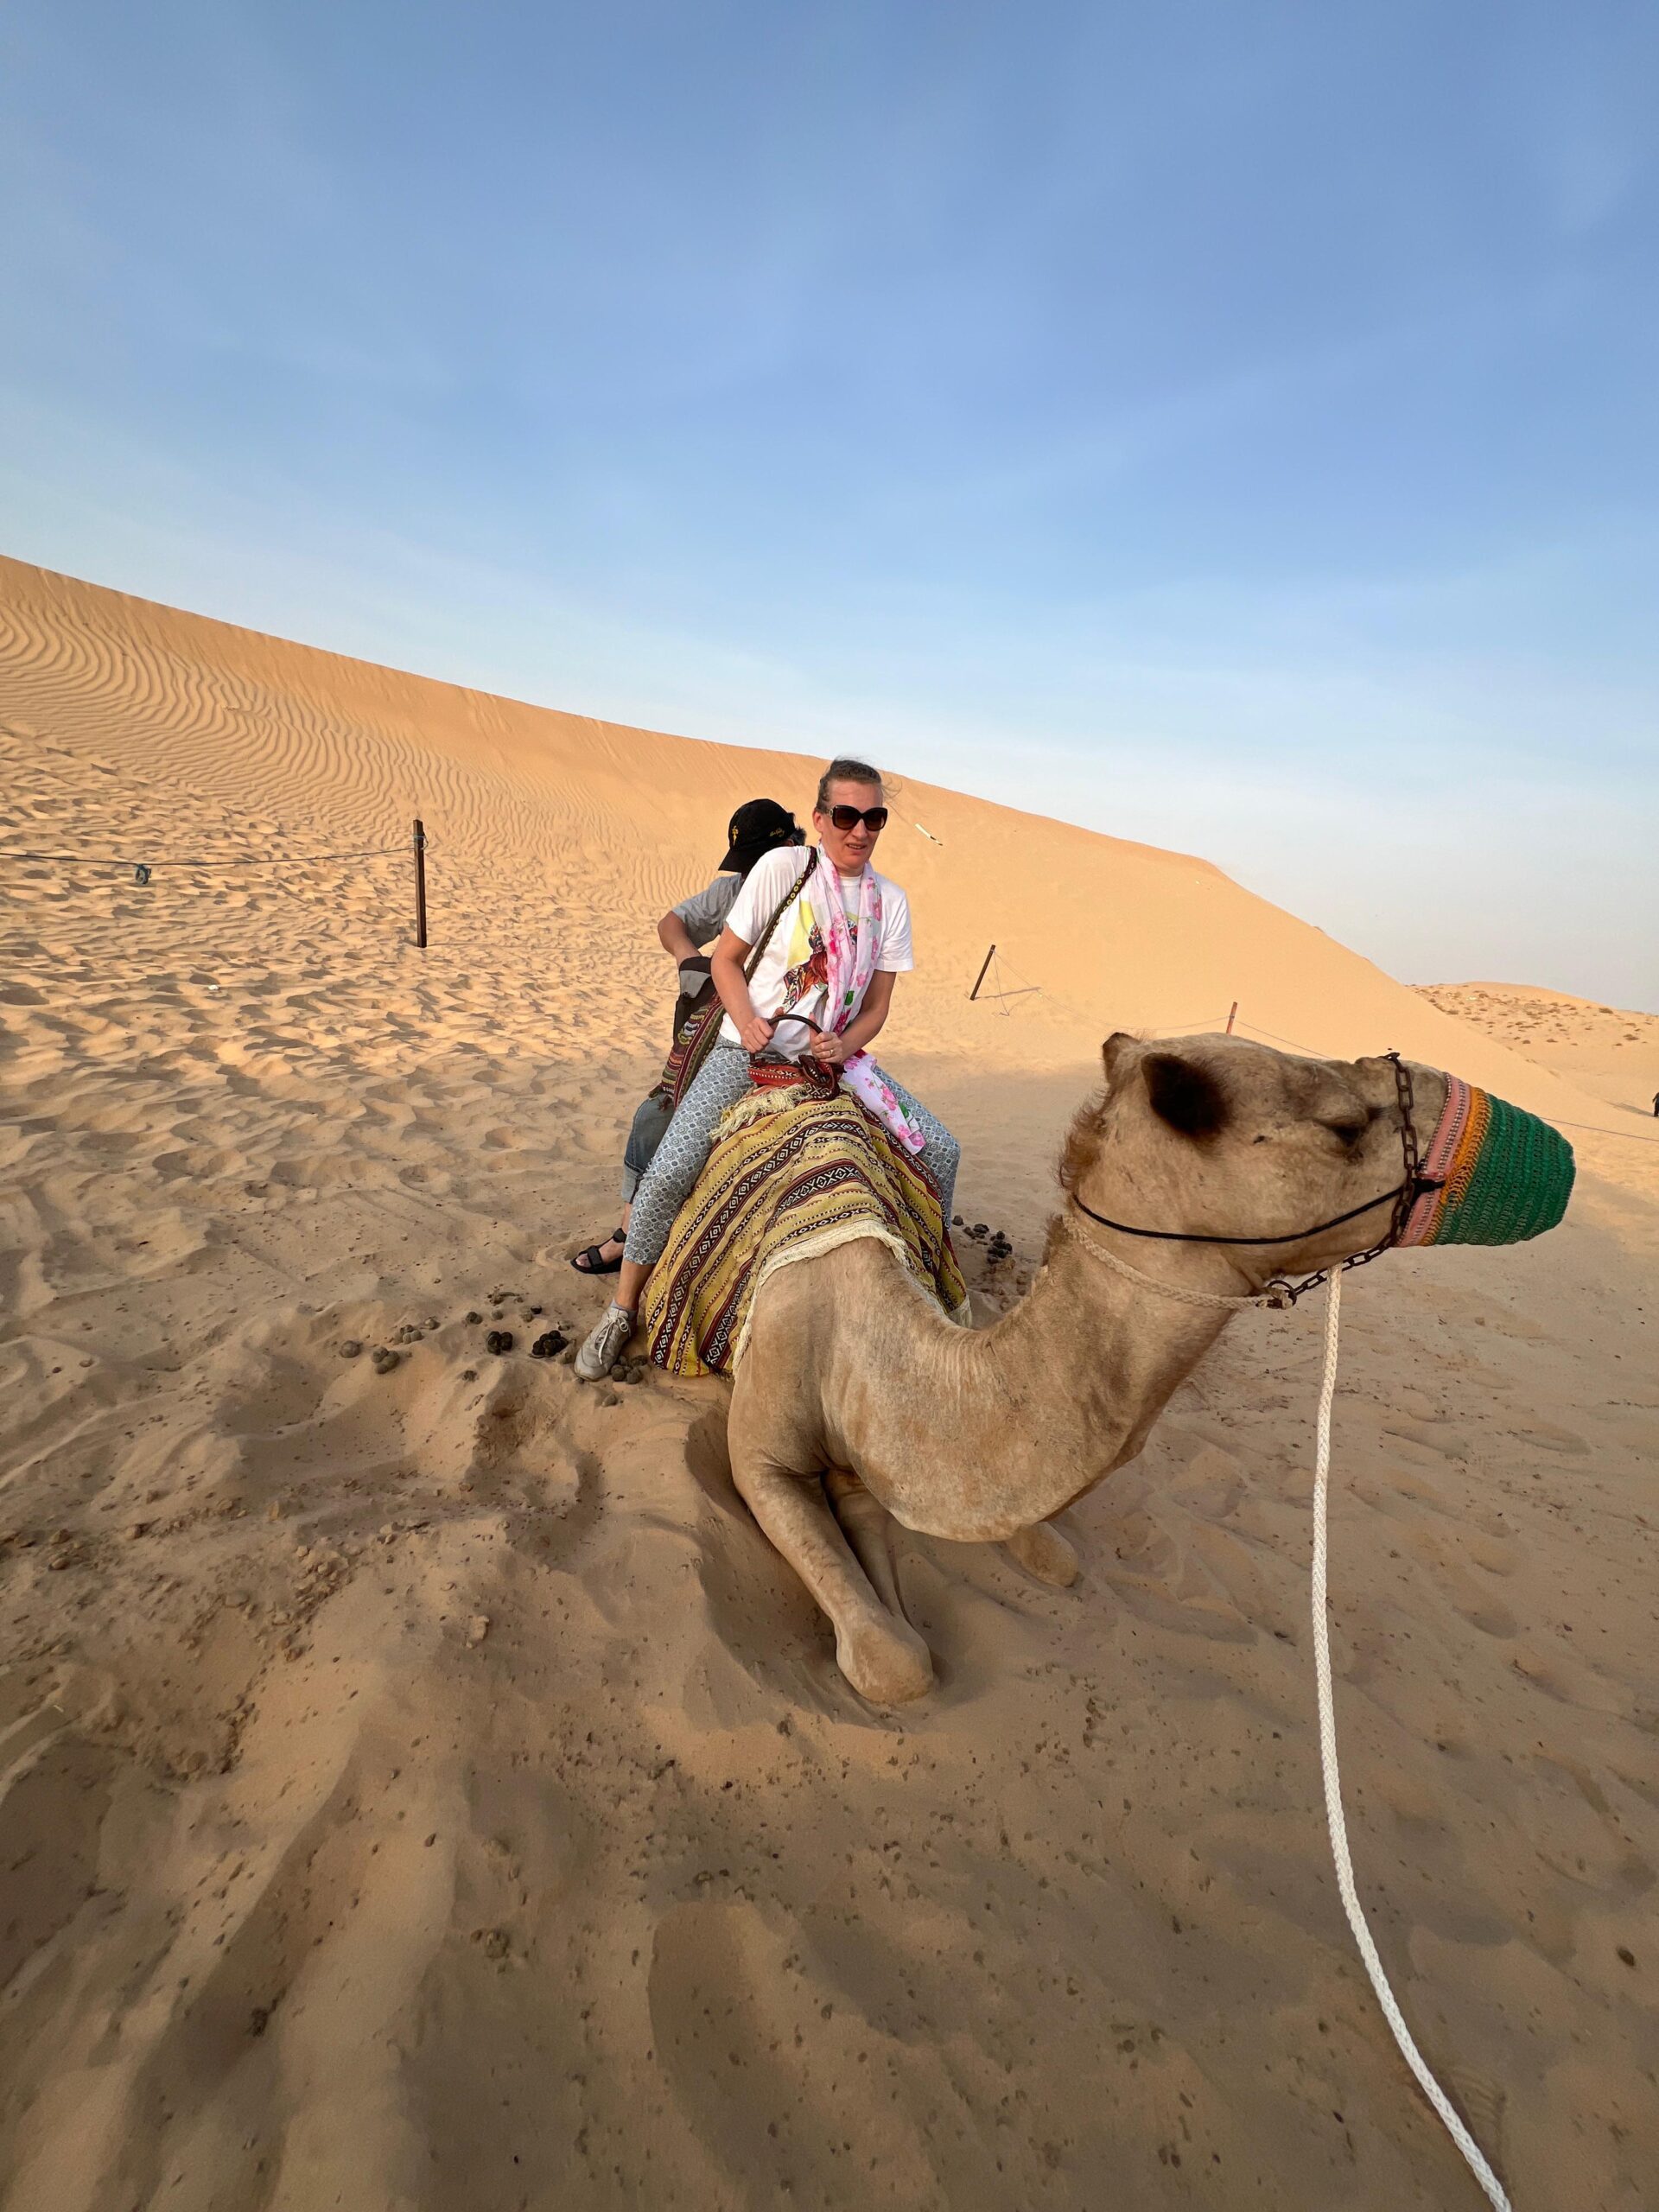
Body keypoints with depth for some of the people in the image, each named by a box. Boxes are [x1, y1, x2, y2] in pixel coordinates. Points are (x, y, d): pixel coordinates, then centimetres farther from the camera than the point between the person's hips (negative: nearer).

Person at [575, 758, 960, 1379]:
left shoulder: (889, 901, 4)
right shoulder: (782, 868, -6)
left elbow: (876, 1007, 8)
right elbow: (725, 960, -1)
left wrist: (843, 1045, -12)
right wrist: (747, 1021, -18)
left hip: (834, 1052, 4)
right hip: (748, 1050, -3)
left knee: (940, 1149, -7)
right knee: (668, 1174, -19)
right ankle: (623, 1308, 6)